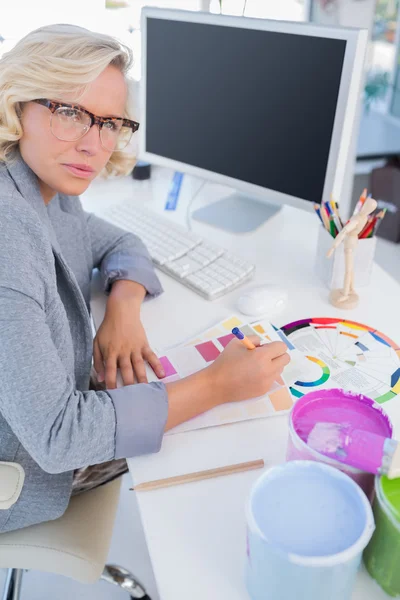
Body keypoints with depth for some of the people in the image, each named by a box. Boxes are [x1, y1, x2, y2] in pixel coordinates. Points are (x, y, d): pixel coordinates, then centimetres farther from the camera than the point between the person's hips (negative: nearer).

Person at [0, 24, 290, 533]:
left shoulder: (47, 190, -7)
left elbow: (120, 246, 9)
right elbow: (55, 435, -36)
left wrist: (124, 307, -15)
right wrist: (217, 386, -32)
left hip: (58, 402, 7)